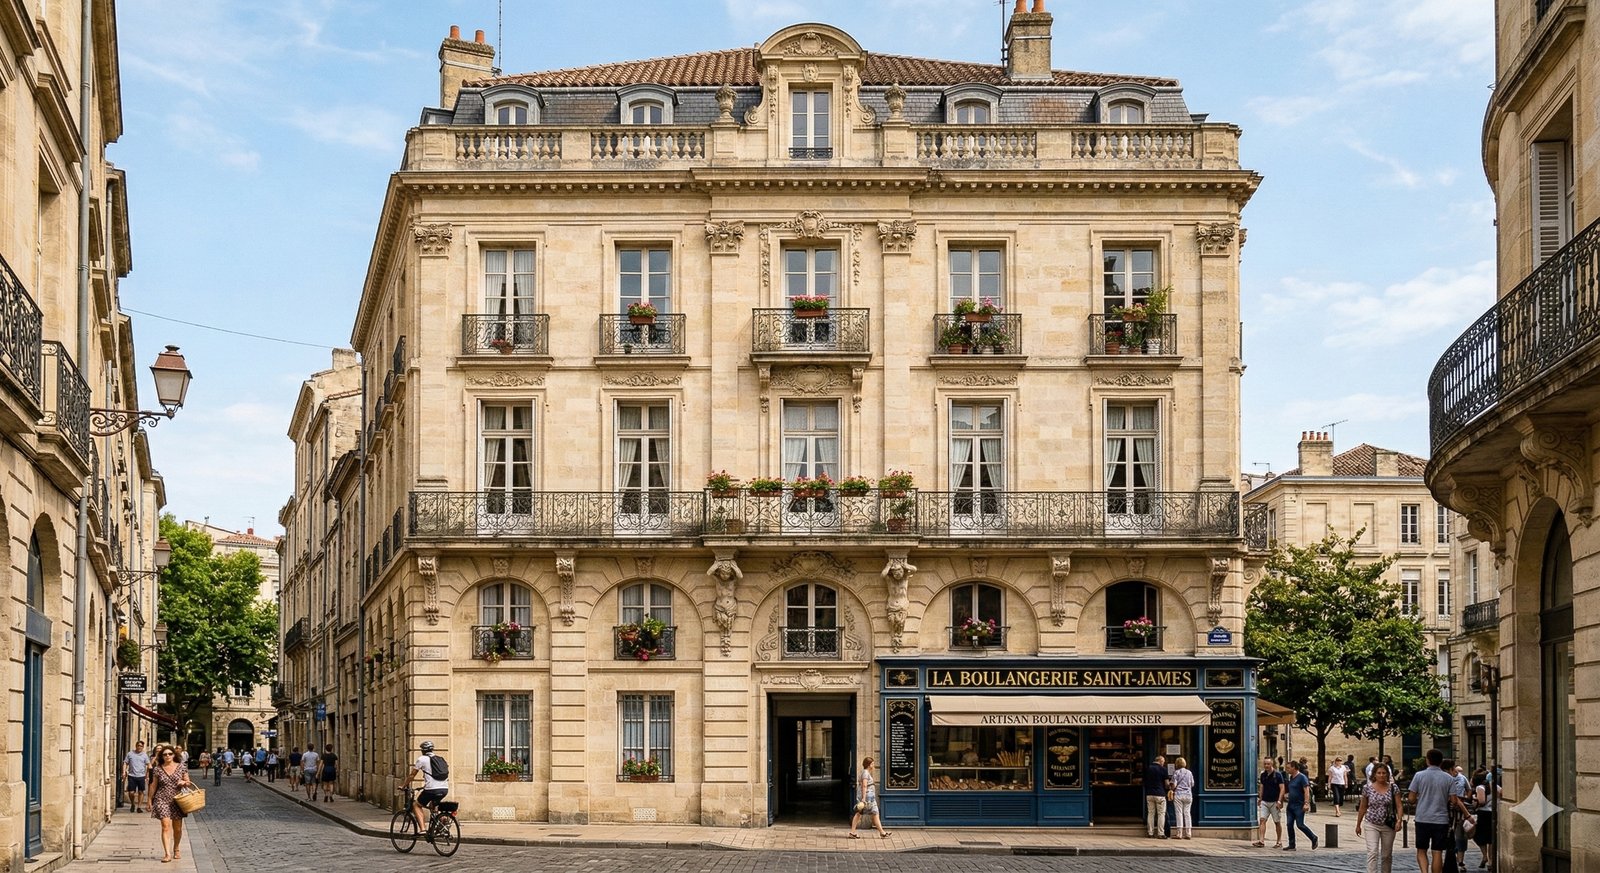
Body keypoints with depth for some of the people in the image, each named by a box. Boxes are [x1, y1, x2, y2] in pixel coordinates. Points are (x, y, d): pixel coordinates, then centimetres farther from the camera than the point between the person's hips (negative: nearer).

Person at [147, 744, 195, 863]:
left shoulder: (181, 768, 3)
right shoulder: (158, 769, 2)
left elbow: (189, 784, 10)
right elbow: (153, 786, 10)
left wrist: (184, 783, -12)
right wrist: (150, 800, 11)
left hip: (177, 800, 2)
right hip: (162, 800, -1)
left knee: (177, 828, 9)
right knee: (166, 826, -13)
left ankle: (176, 849, 34)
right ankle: (167, 854, -18)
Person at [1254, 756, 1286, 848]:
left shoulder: (1278, 775, -8)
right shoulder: (1263, 775, 7)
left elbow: (1282, 789, -10)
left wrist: (1279, 801, -19)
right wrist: (1260, 799, 18)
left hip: (1274, 802, -4)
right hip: (1264, 802, 4)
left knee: (1277, 822, 6)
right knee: (1262, 820, -9)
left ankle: (1279, 842, 15)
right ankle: (1261, 840, -16)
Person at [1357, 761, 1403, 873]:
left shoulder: (1393, 788, -1)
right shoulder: (1367, 788, -2)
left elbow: (1399, 806, -3)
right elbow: (1362, 808, 6)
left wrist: (1399, 820, -19)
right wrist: (1358, 825, 9)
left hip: (1388, 826, 1)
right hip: (1372, 825, -1)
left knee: (1387, 855, 11)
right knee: (1372, 852, -14)